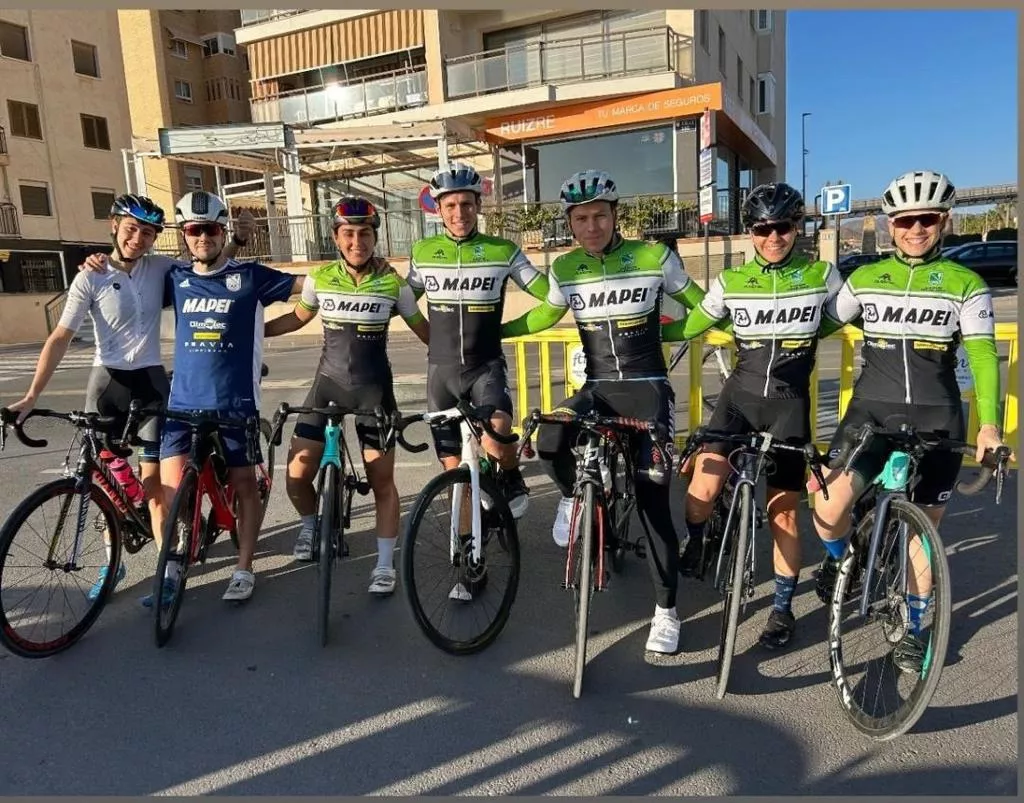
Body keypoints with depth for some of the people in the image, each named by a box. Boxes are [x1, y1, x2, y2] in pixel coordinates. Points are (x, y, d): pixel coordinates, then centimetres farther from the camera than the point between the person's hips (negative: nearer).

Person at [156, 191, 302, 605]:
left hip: (235, 401, -2)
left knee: (244, 482, 6)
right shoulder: (175, 278, 9)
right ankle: (170, 567, 18)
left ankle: (244, 569, 20)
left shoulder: (250, 276, -1)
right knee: (172, 485, -5)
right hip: (184, 400, 2)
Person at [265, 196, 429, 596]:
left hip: (374, 388, -2)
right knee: (298, 474, -1)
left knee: (382, 479, 1)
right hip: (328, 383, 2)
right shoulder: (320, 278, -2)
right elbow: (299, 317, 15)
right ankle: (310, 527, 31)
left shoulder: (393, 282, -7)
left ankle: (385, 565, 15)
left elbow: (422, 328, 5)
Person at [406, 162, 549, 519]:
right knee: (454, 469, 8)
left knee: (496, 438, -29)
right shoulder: (422, 252, 1)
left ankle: (512, 481, 6)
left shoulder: (503, 251, -5)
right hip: (441, 369, 3)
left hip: (486, 366, -2)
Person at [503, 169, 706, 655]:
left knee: (654, 505, -1)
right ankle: (573, 497, 7)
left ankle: (666, 611, 18)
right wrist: (493, 330, 16)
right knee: (549, 442, -30)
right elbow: (547, 314, 20)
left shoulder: (654, 257, -7)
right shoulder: (564, 269, 1)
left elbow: (699, 304, 8)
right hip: (596, 388, 2)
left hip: (647, 387, -2)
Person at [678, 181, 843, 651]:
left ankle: (783, 608, 24)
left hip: (790, 401, 0)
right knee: (702, 489, -16)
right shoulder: (730, 282, 1)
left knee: (782, 509, 6)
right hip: (740, 394, 1)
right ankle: (695, 542, 19)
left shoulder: (821, 276, -1)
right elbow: (692, 326, 11)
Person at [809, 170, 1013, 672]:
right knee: (828, 500, -19)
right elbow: (819, 325, 16)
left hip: (935, 419, 0)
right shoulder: (865, 279, 7)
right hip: (871, 411, 1)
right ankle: (839, 559, 17)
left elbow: (983, 356, -4)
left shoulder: (965, 285, 2)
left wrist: (989, 423, -14)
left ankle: (915, 630, 28)